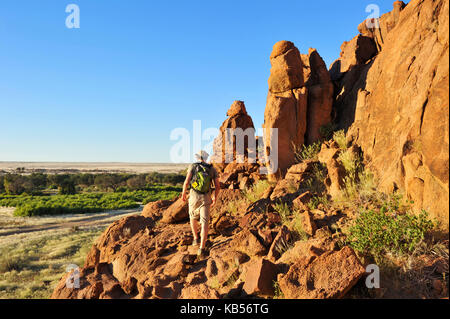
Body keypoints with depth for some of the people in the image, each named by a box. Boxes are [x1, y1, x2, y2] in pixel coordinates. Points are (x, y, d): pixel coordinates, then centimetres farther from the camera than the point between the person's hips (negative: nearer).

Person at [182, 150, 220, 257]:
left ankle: (196, 239, 27)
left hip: (194, 197, 0)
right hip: (206, 198, 0)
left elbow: (187, 181, -10)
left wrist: (183, 193, 7)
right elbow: (218, 186, 2)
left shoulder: (193, 166, 0)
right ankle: (202, 248, -13)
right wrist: (215, 198, 17)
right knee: (204, 223, -3)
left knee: (193, 217, 27)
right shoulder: (212, 169, 5)